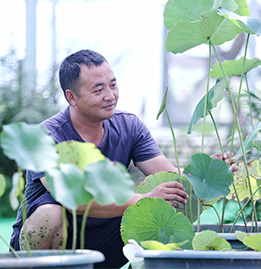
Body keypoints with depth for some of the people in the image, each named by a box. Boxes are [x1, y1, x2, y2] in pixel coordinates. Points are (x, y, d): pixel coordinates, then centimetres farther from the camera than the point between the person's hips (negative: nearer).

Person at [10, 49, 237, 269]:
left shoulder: (129, 127, -3)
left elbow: (170, 178, -12)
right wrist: (143, 200, -44)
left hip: (103, 247, 4)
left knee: (170, 206, -16)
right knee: (51, 213, -37)